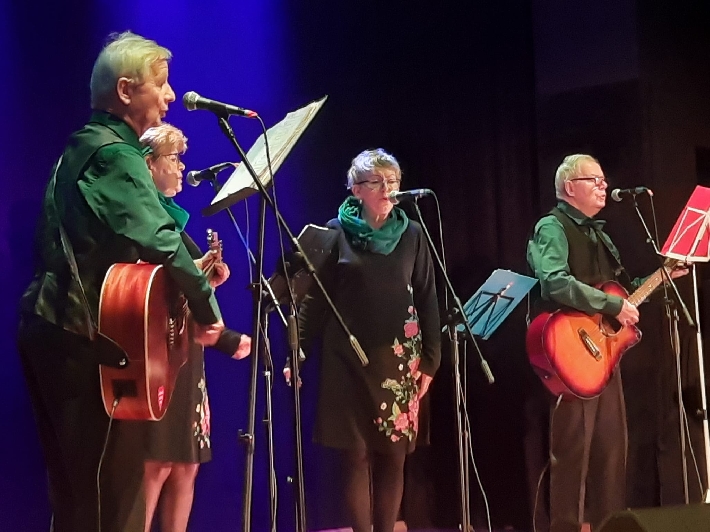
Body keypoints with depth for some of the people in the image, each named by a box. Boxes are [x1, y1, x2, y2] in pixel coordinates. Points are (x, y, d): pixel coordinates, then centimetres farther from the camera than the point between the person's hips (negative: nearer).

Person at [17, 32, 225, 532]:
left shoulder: (83, 146, 17)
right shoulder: (117, 154, -13)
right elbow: (160, 241, -27)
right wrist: (208, 308, -15)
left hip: (55, 327, 10)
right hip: (86, 337, -10)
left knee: (76, 487, 15)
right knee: (113, 491, -5)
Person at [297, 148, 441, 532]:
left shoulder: (411, 234, 7)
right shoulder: (338, 232, 1)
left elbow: (427, 300, 7)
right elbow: (315, 297, 0)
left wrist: (430, 360, 1)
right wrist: (297, 352, -7)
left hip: (399, 359, 2)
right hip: (349, 359, -2)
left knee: (393, 456, 2)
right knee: (356, 454, -2)